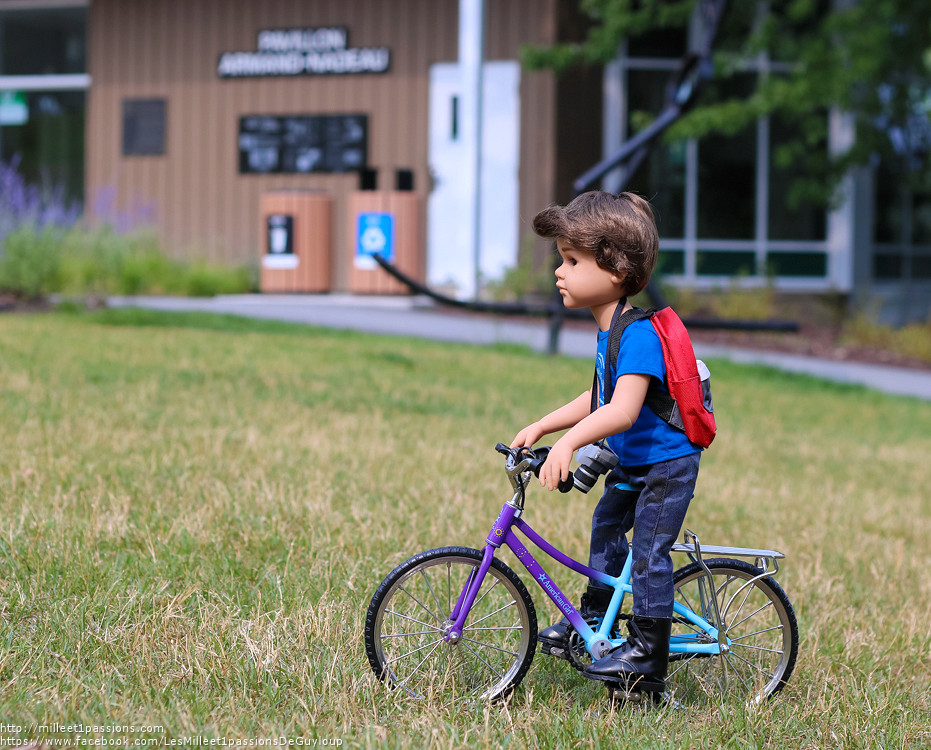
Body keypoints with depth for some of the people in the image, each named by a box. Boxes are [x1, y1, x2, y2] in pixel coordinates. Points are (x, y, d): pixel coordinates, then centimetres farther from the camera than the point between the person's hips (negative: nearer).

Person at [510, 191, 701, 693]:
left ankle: (647, 653, 0)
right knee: (606, 525, 22)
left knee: (648, 551, -9)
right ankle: (595, 617, 38)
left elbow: (623, 410, -39)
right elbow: (598, 400, 15)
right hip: (632, 462, 11)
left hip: (667, 463, -11)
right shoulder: (609, 328, 5)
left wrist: (569, 442, -48)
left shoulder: (638, 333, -28)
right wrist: (539, 427, 12)